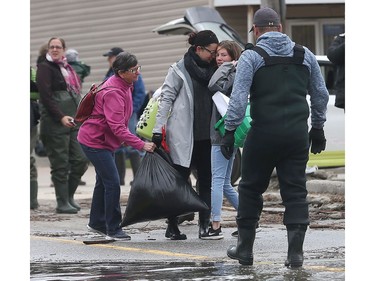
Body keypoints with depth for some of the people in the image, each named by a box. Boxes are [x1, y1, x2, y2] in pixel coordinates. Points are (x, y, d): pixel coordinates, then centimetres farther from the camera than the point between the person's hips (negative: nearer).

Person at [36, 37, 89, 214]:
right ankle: (62, 202, 2)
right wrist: (61, 117, -20)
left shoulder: (67, 68, 18)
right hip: (55, 123, -7)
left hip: (73, 121, 7)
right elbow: (45, 96, -12)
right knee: (61, 164, -4)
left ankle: (69, 195, 17)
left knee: (80, 160, 3)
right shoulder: (45, 67, -4)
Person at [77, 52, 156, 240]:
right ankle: (113, 229, -8)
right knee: (112, 183, -13)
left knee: (104, 182, 19)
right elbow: (117, 127, -33)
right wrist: (141, 145, -35)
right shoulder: (113, 92, -28)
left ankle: (97, 223, 33)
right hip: (95, 141, -10)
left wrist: (125, 139, 20)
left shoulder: (124, 86, 4)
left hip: (104, 140, 10)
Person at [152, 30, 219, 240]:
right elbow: (166, 99, -6)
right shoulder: (179, 70, -4)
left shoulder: (212, 69, 12)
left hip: (206, 136, 5)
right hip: (183, 135, -5)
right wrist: (158, 130, -11)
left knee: (206, 180, 4)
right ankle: (173, 226, 5)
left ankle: (205, 223, 8)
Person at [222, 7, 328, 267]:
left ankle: (245, 248, 17)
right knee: (295, 191, 5)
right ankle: (296, 252, -2)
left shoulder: (251, 57, -3)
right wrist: (318, 128, 23)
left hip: (264, 134, -3)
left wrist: (230, 131, -7)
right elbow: (320, 94, 14)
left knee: (251, 189, 11)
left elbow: (238, 97, -11)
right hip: (298, 134, 3)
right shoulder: (304, 55, 9)